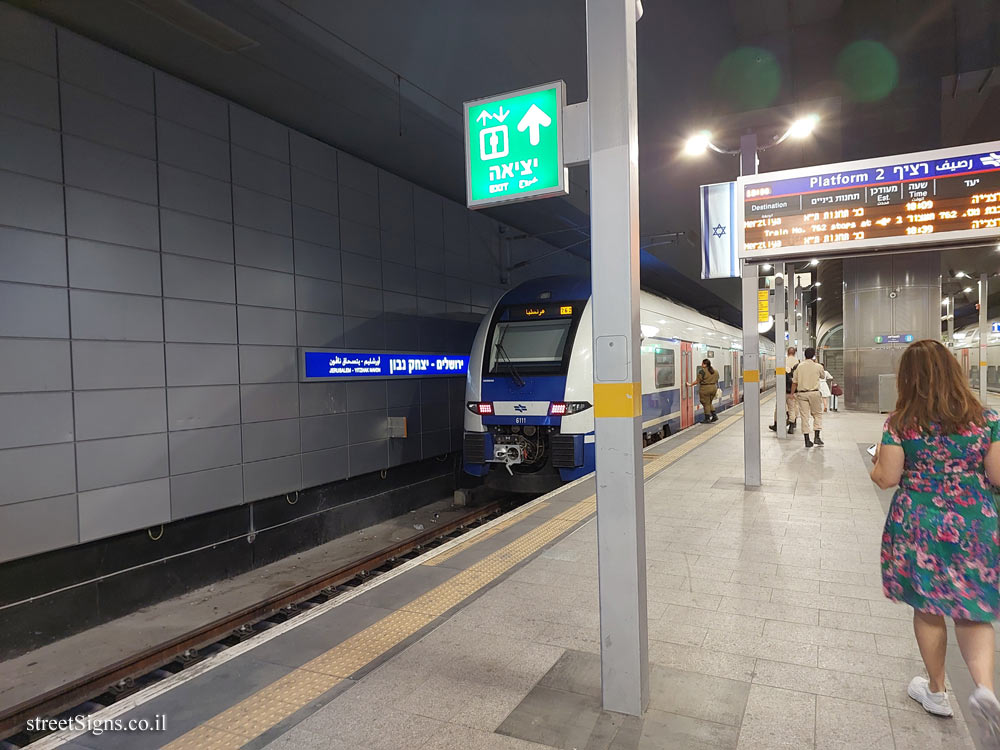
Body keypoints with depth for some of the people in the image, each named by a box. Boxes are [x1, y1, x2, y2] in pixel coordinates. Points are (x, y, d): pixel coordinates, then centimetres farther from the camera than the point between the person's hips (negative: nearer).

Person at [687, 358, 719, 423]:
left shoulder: (702, 371, -14)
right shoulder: (715, 371, 8)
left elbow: (697, 381, -16)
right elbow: (716, 381, 12)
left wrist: (690, 384, -7)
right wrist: (717, 388, 21)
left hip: (705, 389, -7)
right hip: (713, 388, 7)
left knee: (706, 403, 3)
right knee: (709, 403, 20)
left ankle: (707, 418, 7)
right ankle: (714, 415, 12)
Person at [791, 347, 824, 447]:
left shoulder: (799, 366, 1)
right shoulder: (818, 366, -3)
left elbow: (794, 382, 2)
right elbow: (822, 376, 19)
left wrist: (792, 393, 12)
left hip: (801, 393, 1)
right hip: (814, 393, -1)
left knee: (804, 416, 3)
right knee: (818, 414, 14)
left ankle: (807, 440, 4)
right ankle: (817, 437, 5)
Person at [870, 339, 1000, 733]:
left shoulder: (901, 423, -10)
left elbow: (887, 478, -10)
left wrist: (877, 462, 11)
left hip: (918, 527, -1)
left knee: (928, 609, 15)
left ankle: (936, 692, 30)